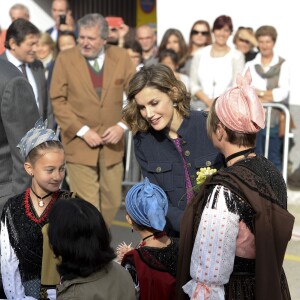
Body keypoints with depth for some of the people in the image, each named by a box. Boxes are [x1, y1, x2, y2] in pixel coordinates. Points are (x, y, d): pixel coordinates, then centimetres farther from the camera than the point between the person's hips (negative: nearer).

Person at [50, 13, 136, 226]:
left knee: (112, 203, 11)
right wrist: (82, 131, -14)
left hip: (112, 144, 3)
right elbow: (58, 100, -6)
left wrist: (123, 125, -10)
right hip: (79, 144, -3)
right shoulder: (65, 59, -6)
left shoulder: (121, 57, 1)